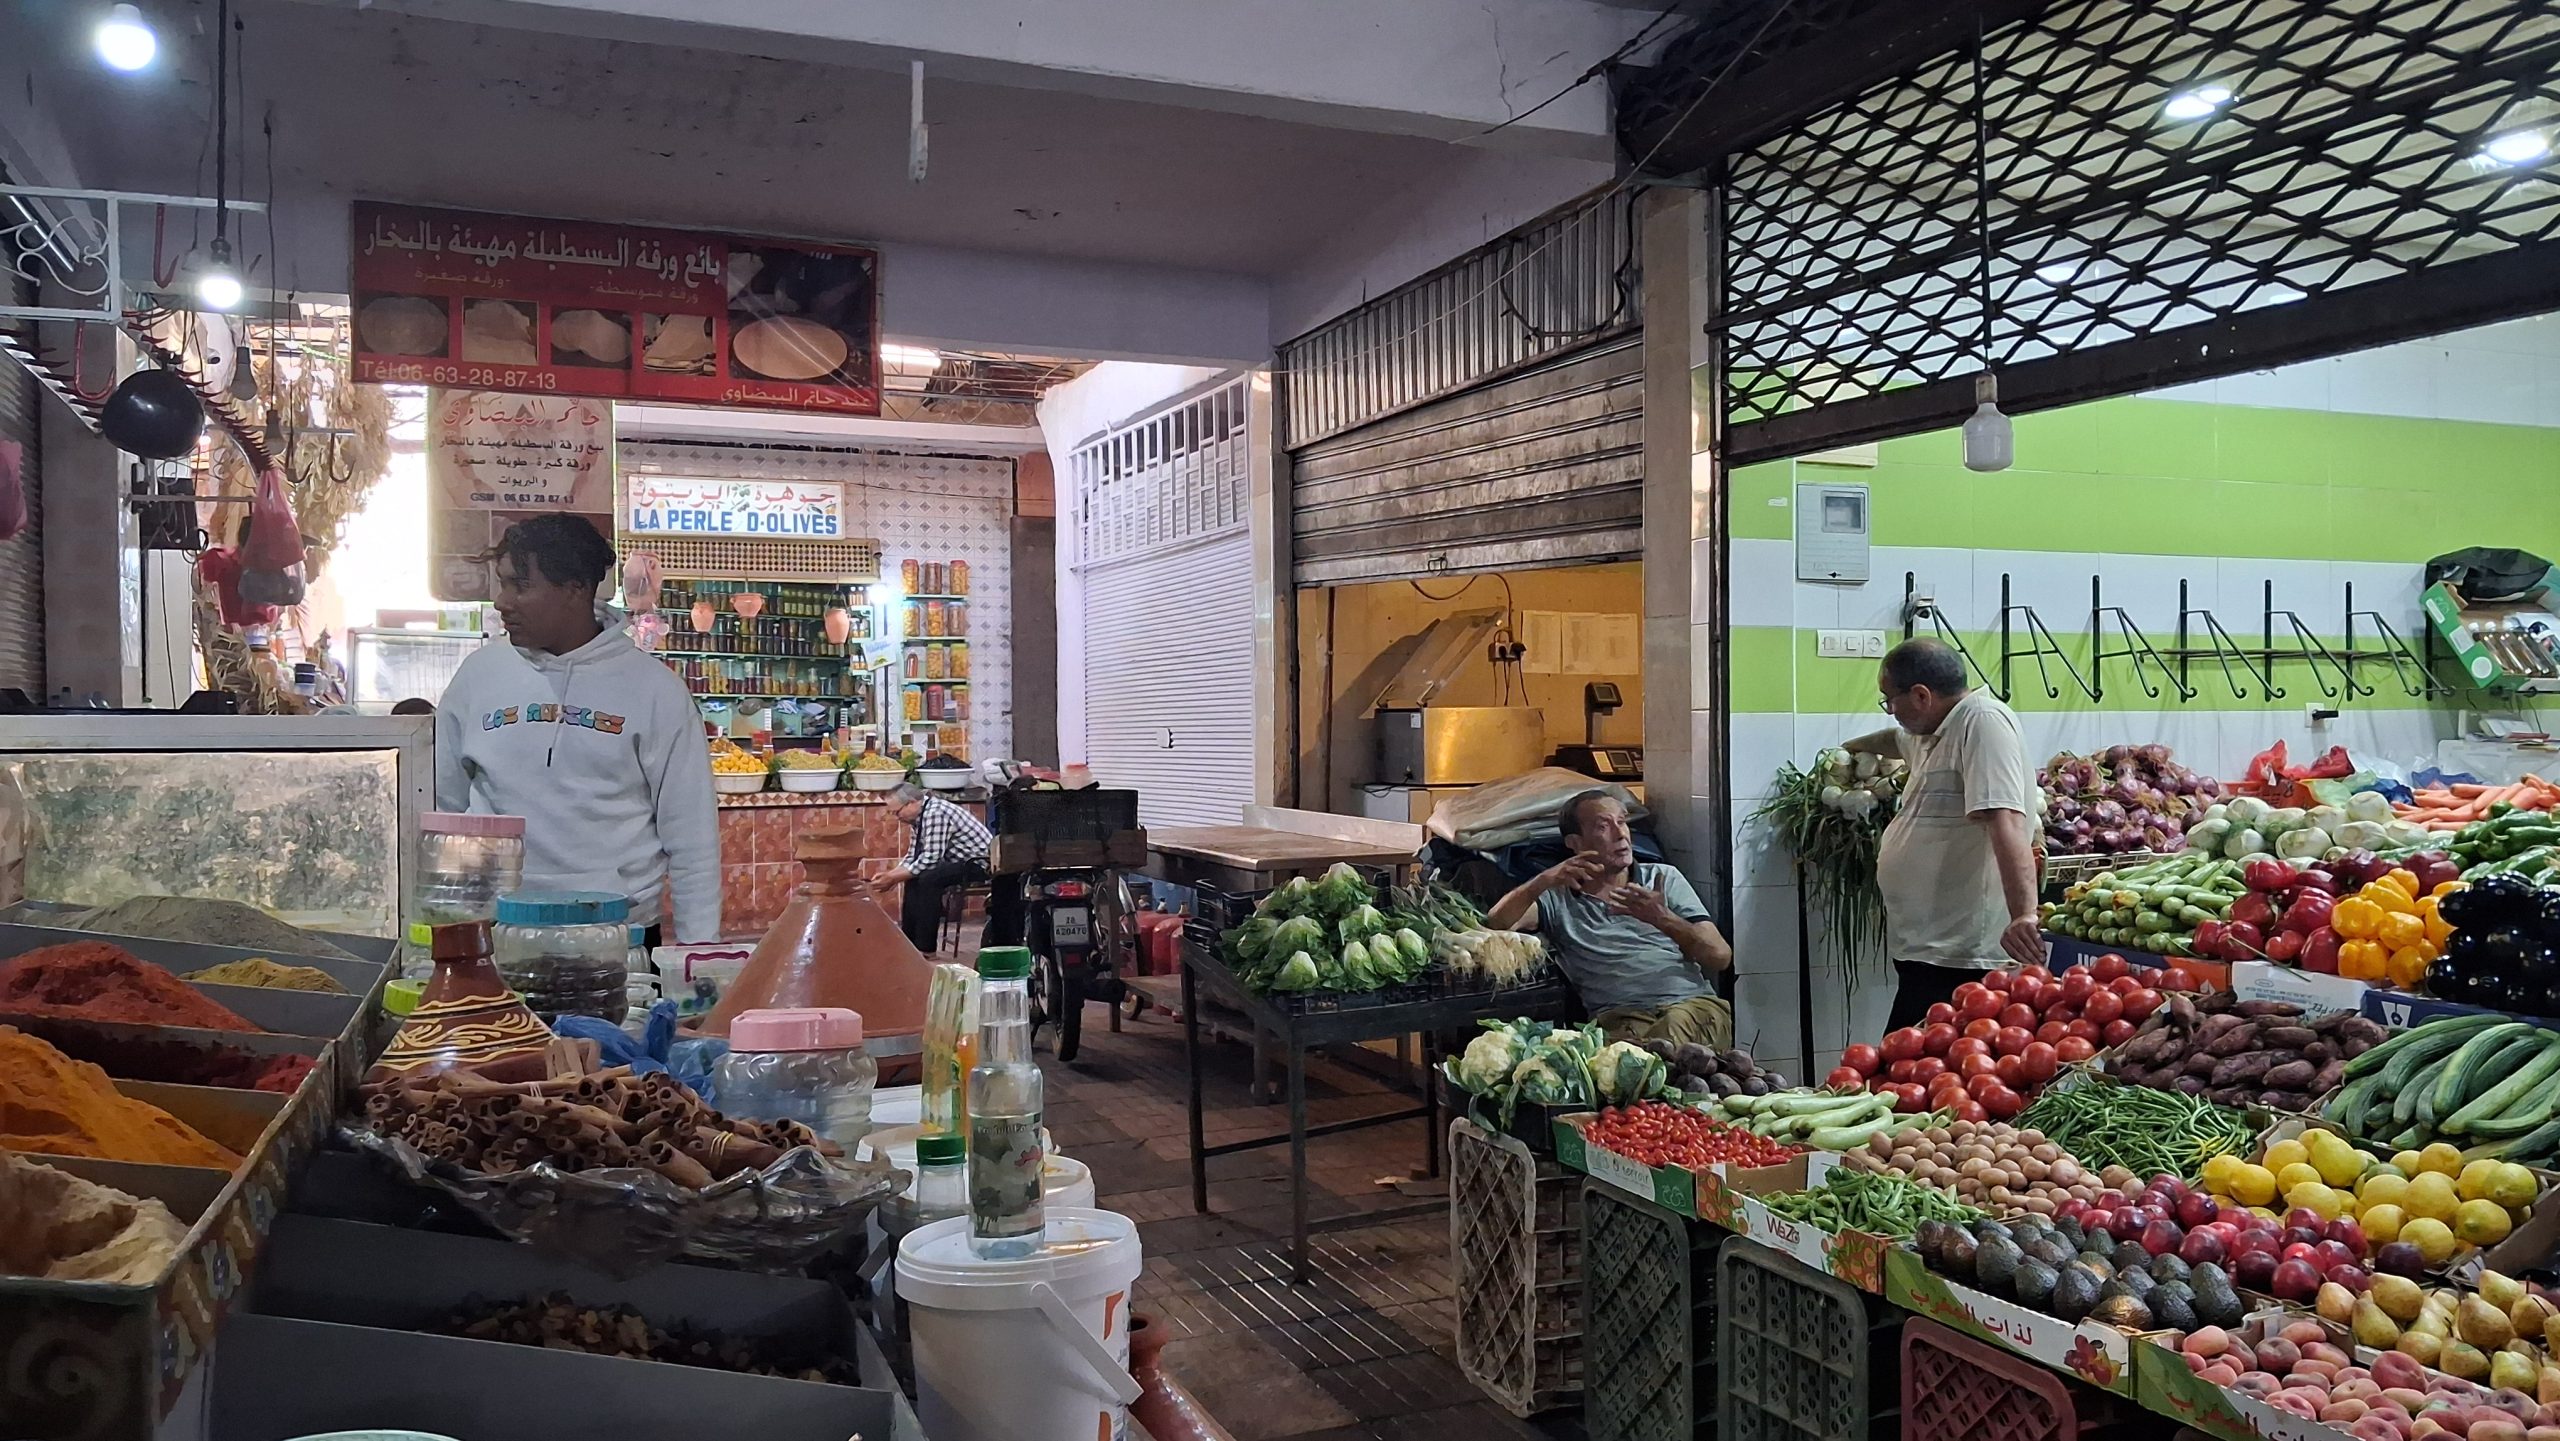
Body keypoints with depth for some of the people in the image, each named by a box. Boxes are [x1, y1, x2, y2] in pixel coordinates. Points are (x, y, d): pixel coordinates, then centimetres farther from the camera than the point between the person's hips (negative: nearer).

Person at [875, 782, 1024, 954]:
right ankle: (909, 940, 10)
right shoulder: (921, 816, 9)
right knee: (914, 878, 7)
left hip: (982, 862, -11)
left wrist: (893, 878, -18)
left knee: (928, 879, -26)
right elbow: (913, 857, 14)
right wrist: (889, 874, -1)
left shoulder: (935, 812, -21)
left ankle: (926, 949, -19)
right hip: (963, 861, 11)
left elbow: (930, 859, -25)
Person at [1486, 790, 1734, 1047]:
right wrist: (1543, 880, -16)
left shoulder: (1664, 878, 21)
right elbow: (1496, 923, -2)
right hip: (1620, 1019, -2)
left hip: (1695, 1007, 2)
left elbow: (1720, 956, 10)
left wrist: (1662, 918, -7)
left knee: (1676, 1022, -36)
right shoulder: (1558, 898, 18)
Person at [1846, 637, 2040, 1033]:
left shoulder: (1983, 722, -13)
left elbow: (2006, 824, -27)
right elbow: (1896, 740, 44)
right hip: (1929, 947, 10)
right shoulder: (1936, 731, 18)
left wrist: (2023, 914, -37)